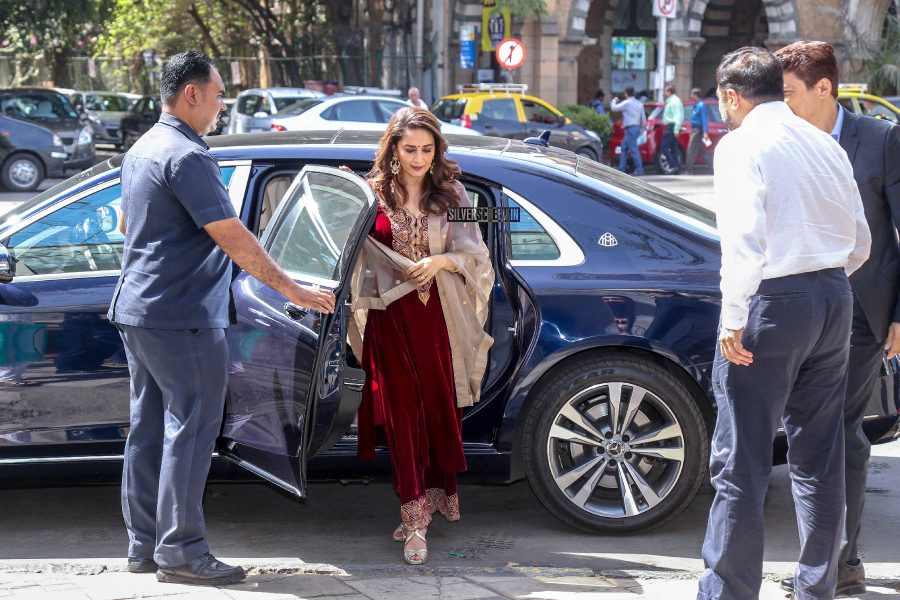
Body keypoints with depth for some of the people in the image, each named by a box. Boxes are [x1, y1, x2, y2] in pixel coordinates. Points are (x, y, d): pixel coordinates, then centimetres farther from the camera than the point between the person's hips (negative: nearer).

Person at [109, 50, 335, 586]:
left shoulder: (142, 150, 14)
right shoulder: (187, 156, -17)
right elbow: (232, 237, -21)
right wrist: (292, 290, -19)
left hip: (137, 309, 10)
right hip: (182, 317, -10)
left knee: (149, 429, 12)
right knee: (190, 431, -5)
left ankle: (144, 545, 17)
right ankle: (181, 552, -2)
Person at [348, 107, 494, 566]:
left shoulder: (450, 193, 6)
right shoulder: (374, 196, 3)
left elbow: (474, 253, 6)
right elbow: (357, 255, 5)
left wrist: (442, 261, -13)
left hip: (440, 318, 1)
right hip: (392, 318, -1)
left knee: (441, 410, 6)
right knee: (402, 412, -4)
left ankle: (439, 497, 26)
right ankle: (415, 520, -2)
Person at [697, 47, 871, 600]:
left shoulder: (742, 144, -7)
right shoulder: (826, 145, 13)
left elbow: (744, 239, -19)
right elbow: (860, 243, 14)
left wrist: (733, 320, -18)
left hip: (774, 302, -7)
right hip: (835, 299, 7)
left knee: (741, 462, -2)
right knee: (820, 459, 15)